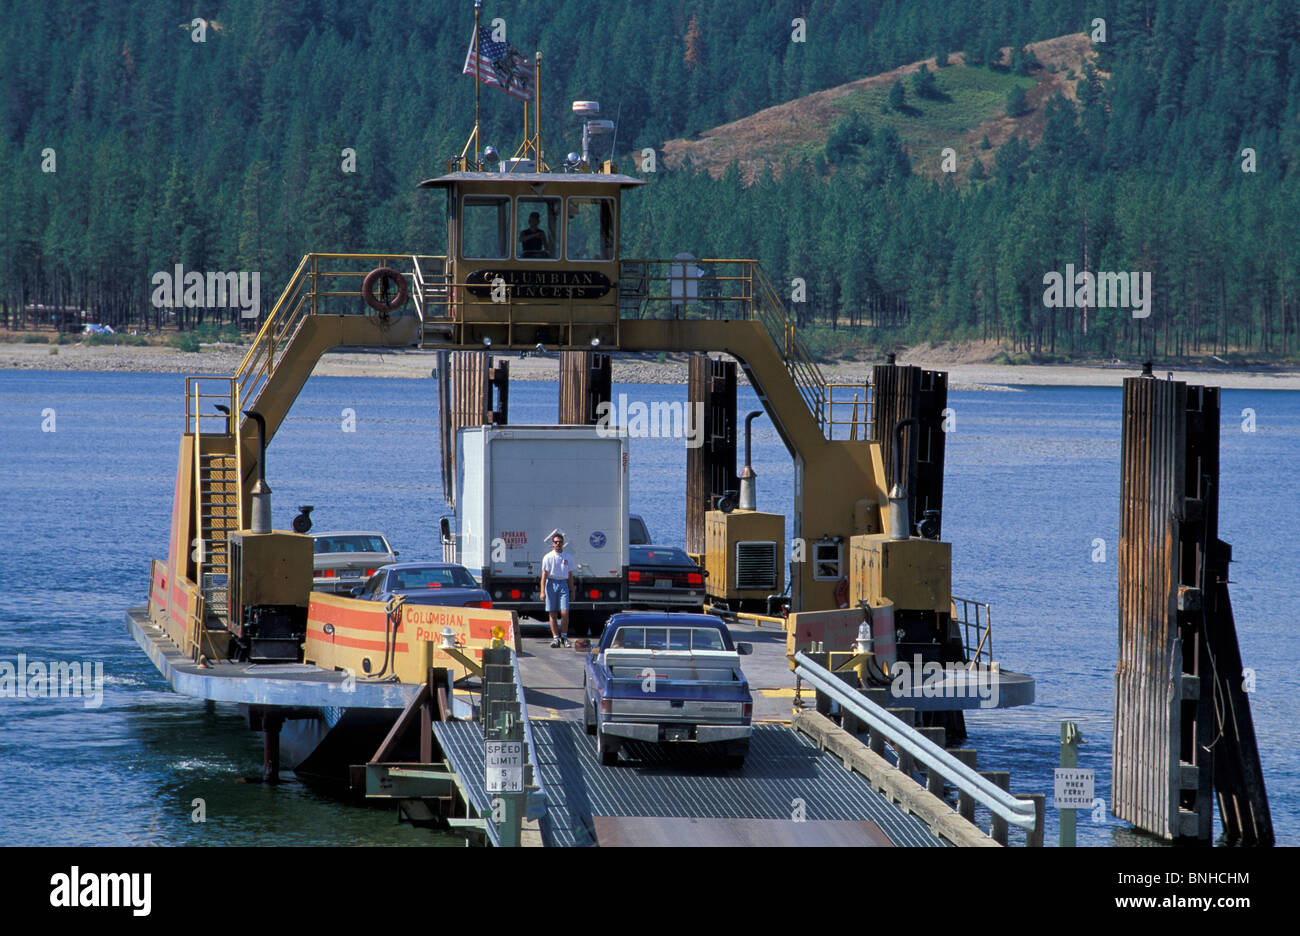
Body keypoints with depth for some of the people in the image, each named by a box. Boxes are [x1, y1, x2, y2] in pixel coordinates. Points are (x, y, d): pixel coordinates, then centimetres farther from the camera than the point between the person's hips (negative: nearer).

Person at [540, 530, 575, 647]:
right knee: (552, 613, -1)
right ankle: (555, 637, 3)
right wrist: (542, 591, -10)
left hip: (563, 584, 1)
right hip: (551, 584, -1)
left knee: (564, 612, -9)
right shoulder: (548, 557, 1)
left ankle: (564, 636, 4)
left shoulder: (568, 557, 10)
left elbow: (570, 574, 15)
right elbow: (544, 574, -3)